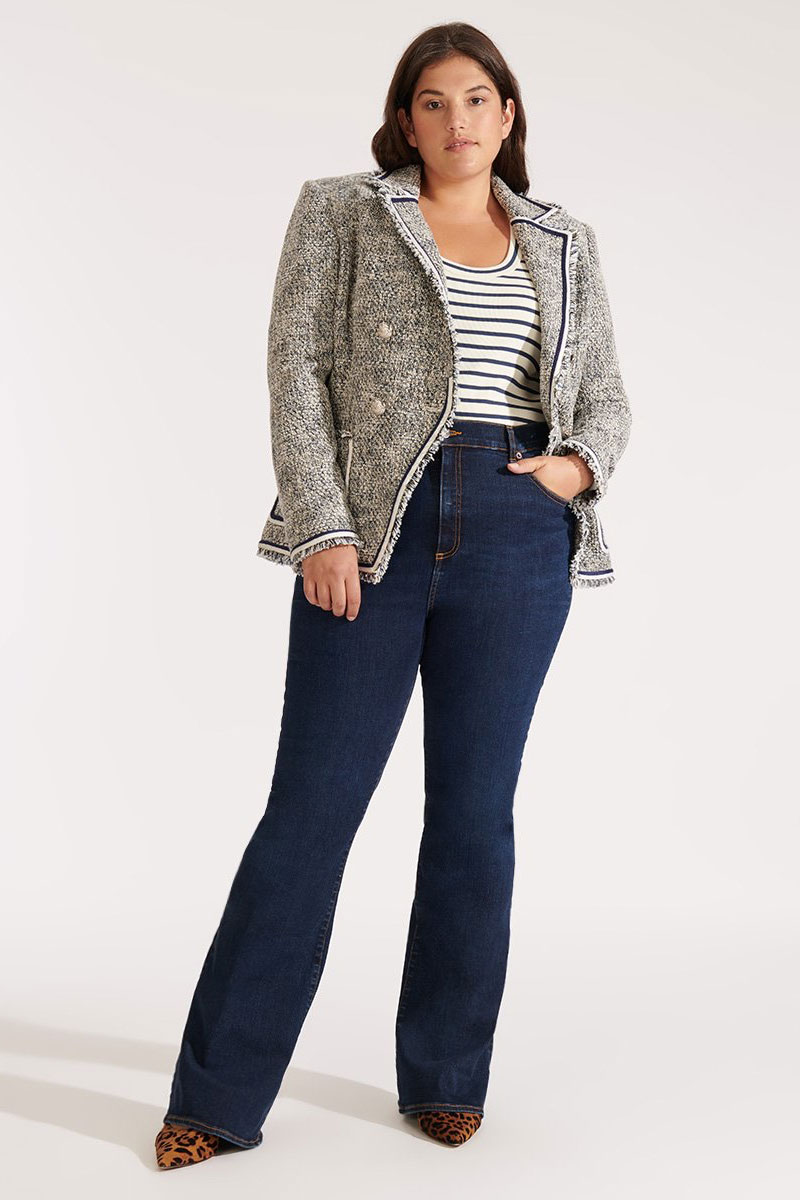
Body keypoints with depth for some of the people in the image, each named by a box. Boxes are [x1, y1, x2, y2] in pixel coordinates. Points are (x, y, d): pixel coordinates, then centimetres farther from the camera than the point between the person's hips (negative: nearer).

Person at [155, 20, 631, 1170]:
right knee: (311, 803, -2)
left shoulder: (565, 244, 16)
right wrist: (323, 526, -11)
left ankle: (446, 1079, 21)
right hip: (375, 529, -2)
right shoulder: (341, 212, 8)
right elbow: (297, 368, 0)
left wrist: (582, 461, -4)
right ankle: (218, 1094, 9)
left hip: (517, 537, 3)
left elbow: (605, 393, 19)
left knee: (476, 807, 7)